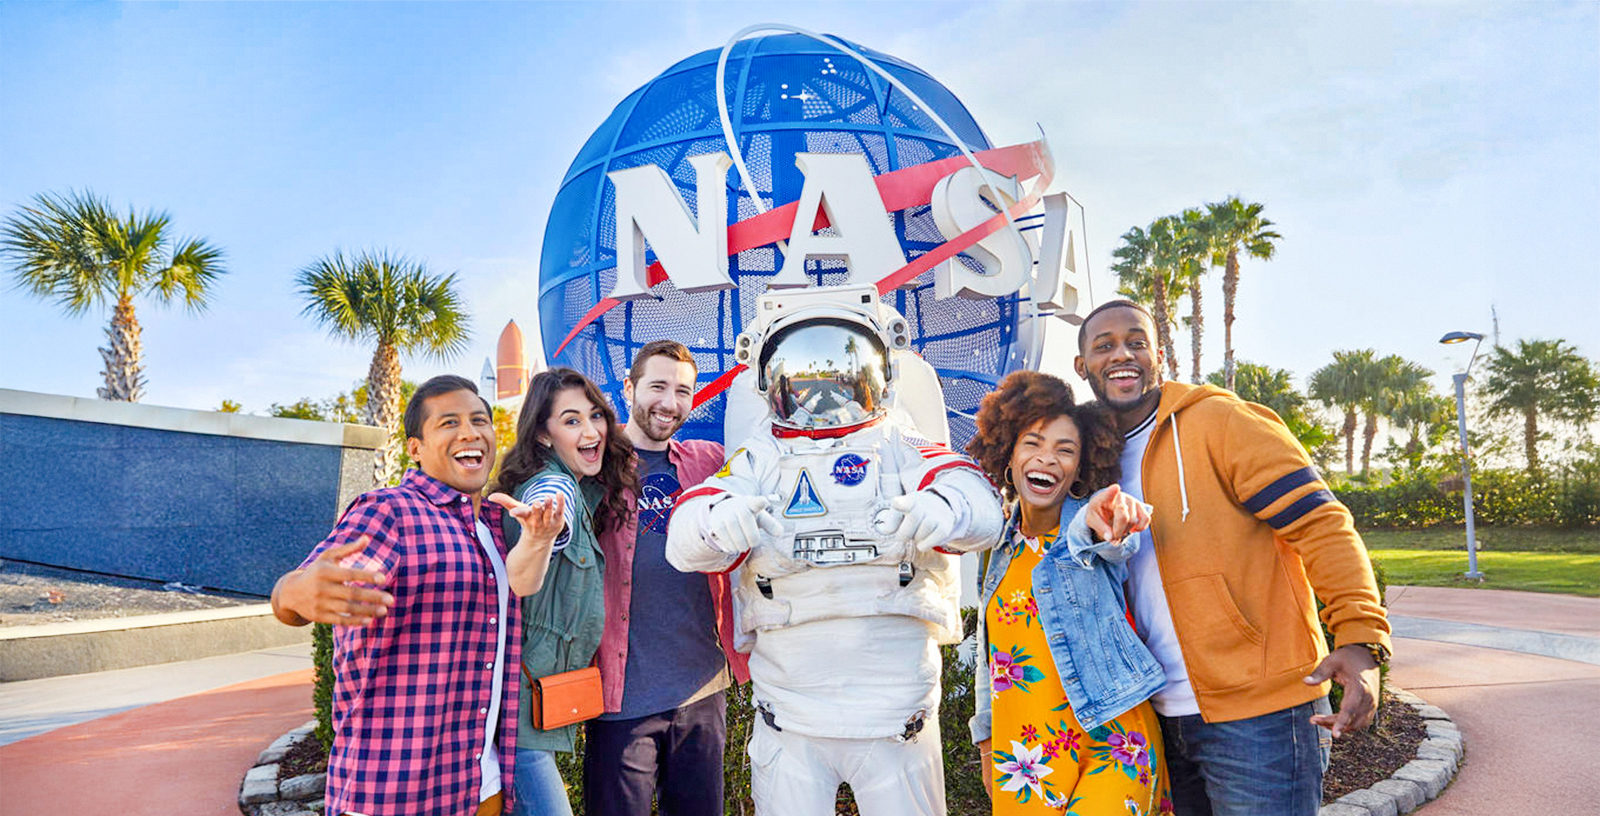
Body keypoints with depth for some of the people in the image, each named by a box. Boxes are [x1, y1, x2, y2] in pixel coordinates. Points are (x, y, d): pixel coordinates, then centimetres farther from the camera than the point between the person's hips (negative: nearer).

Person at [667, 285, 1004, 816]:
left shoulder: (902, 449, 2)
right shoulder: (761, 459, 5)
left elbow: (981, 504, -14)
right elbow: (684, 541, -8)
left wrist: (937, 508, -37)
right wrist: (718, 519, -31)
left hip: (897, 714, 0)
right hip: (788, 720, 1)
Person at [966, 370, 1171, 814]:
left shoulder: (1094, 528, -5)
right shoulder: (1004, 545, 8)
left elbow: (1114, 542, -32)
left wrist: (1101, 523, -55)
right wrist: (986, 744, 19)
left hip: (1112, 747, -4)